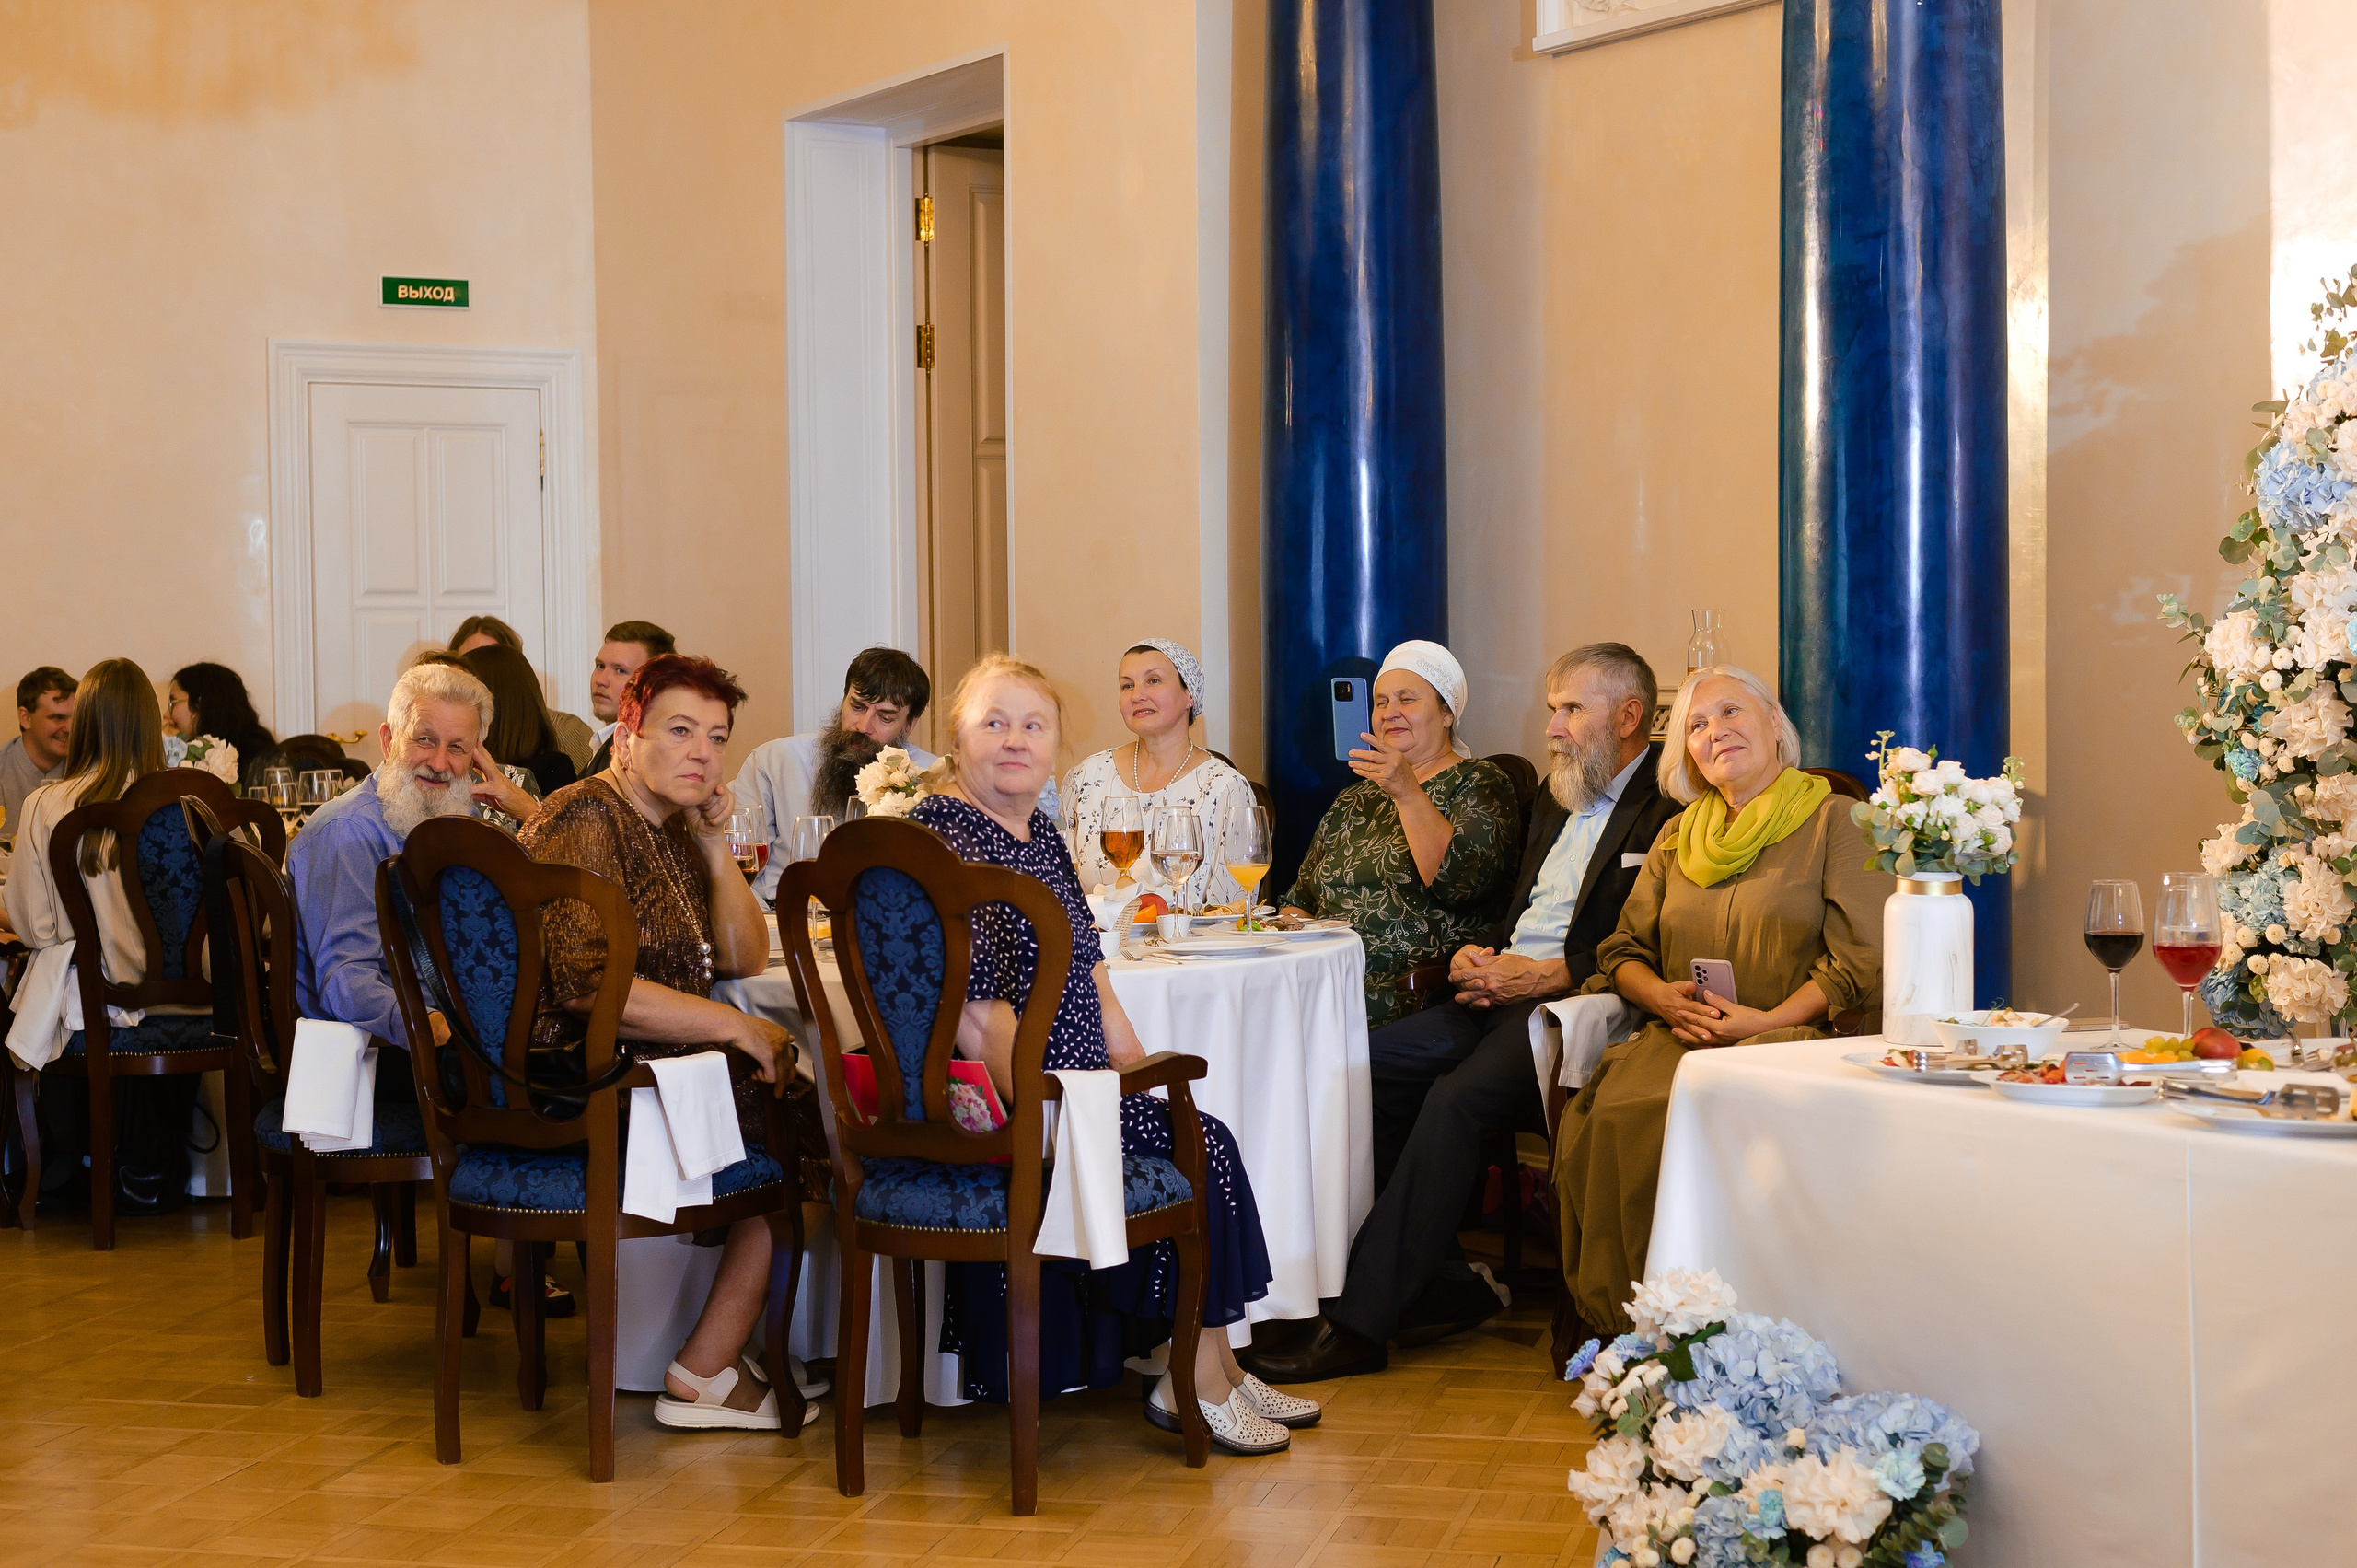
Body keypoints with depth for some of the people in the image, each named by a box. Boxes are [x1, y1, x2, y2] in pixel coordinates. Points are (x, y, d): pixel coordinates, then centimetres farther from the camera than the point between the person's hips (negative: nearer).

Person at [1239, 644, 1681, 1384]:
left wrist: (1537, 976, -18)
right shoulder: (1556, 796, 24)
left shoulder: (1669, 809, -5)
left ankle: (1358, 1322, -26)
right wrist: (1478, 956, 5)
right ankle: (1443, 1281, -6)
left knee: (1456, 1096, -31)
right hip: (1500, 993, 9)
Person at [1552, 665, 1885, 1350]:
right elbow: (1620, 952, 21)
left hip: (1786, 1038, -4)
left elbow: (1861, 964, -2)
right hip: (1677, 1038, 5)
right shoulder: (1677, 836, 23)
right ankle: (1604, 1316, -19)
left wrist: (1767, 1020, -14)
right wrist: (1664, 997, -2)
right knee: (1600, 1116, -28)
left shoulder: (1831, 820, 6)